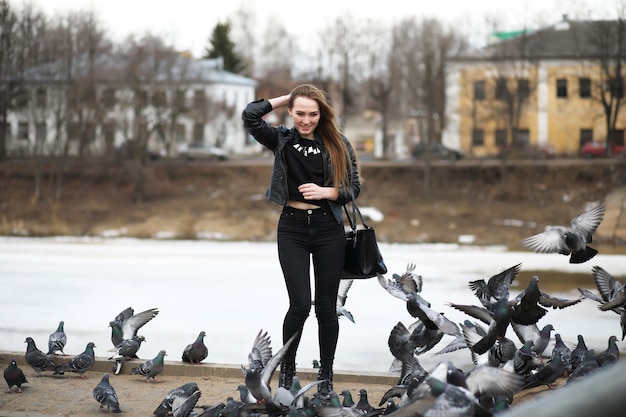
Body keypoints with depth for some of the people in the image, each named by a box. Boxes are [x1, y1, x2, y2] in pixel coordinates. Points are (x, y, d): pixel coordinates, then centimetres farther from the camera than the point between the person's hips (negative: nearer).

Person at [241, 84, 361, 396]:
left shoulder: (337, 144, 2)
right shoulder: (281, 140, 3)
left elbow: (353, 188, 3)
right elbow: (250, 115, -11)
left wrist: (325, 192, -14)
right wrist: (286, 98, -2)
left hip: (328, 229, 1)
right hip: (292, 227, -1)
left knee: (326, 306, 5)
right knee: (300, 304, -7)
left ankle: (326, 377, 17)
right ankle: (286, 371, 12)